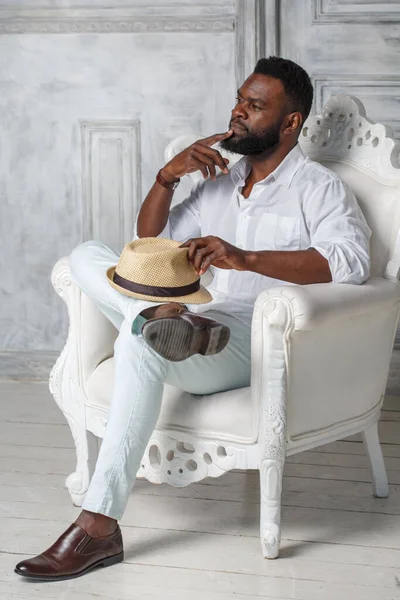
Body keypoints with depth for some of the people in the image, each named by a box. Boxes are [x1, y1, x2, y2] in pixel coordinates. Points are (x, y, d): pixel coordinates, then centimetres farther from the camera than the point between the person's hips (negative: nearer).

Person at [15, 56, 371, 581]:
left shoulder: (320, 189, 1)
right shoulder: (220, 180, 23)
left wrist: (245, 257, -30)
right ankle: (161, 316, -35)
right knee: (86, 255, -4)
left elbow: (351, 261, -20)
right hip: (204, 320, 7)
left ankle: (99, 526, -34)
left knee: (140, 339, -35)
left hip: (259, 346, -7)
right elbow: (148, 244, 23)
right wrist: (167, 177, 4)